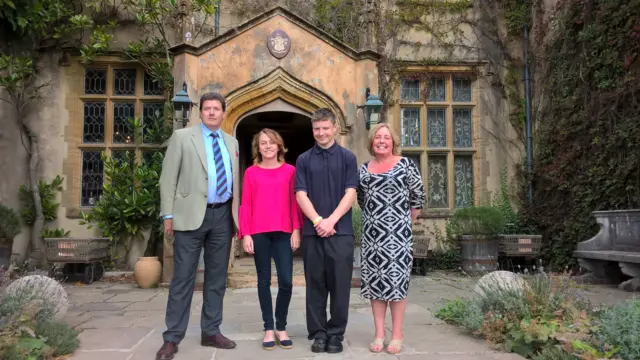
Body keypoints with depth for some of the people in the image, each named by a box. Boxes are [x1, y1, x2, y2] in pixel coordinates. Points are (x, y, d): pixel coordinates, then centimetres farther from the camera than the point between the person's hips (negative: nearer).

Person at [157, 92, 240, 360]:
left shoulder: (232, 142, 14)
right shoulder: (182, 137, 2)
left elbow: (235, 180, 15)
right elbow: (168, 178, -2)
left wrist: (236, 215, 9)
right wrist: (168, 214, -8)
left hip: (223, 215, 5)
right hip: (192, 214, -4)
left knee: (217, 278, 10)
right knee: (183, 278, -1)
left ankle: (211, 332, 21)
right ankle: (172, 338, 8)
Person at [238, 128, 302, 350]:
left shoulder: (289, 170, 7)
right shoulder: (251, 172, 6)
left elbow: (294, 202, 6)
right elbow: (245, 205, 4)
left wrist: (296, 229, -1)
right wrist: (245, 234, -4)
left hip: (284, 232, 0)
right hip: (259, 233, 0)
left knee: (286, 281, -3)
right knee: (264, 280, 7)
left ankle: (281, 327, 15)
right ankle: (269, 328, 17)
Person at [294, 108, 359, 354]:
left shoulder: (348, 158, 5)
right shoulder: (303, 160, 8)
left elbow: (350, 193, -2)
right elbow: (301, 195, 1)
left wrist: (331, 220, -13)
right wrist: (318, 221, -13)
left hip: (341, 230, -1)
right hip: (311, 231, 1)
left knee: (340, 284, 2)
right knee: (315, 284, 7)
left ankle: (336, 334, 15)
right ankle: (318, 333, 17)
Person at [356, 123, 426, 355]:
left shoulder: (405, 164, -2)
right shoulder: (364, 168, 9)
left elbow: (418, 196, 1)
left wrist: (407, 221, 4)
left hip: (397, 232, -4)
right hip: (372, 232, 4)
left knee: (396, 279, -2)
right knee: (375, 281, 5)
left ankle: (397, 335, 8)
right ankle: (379, 334, 14)